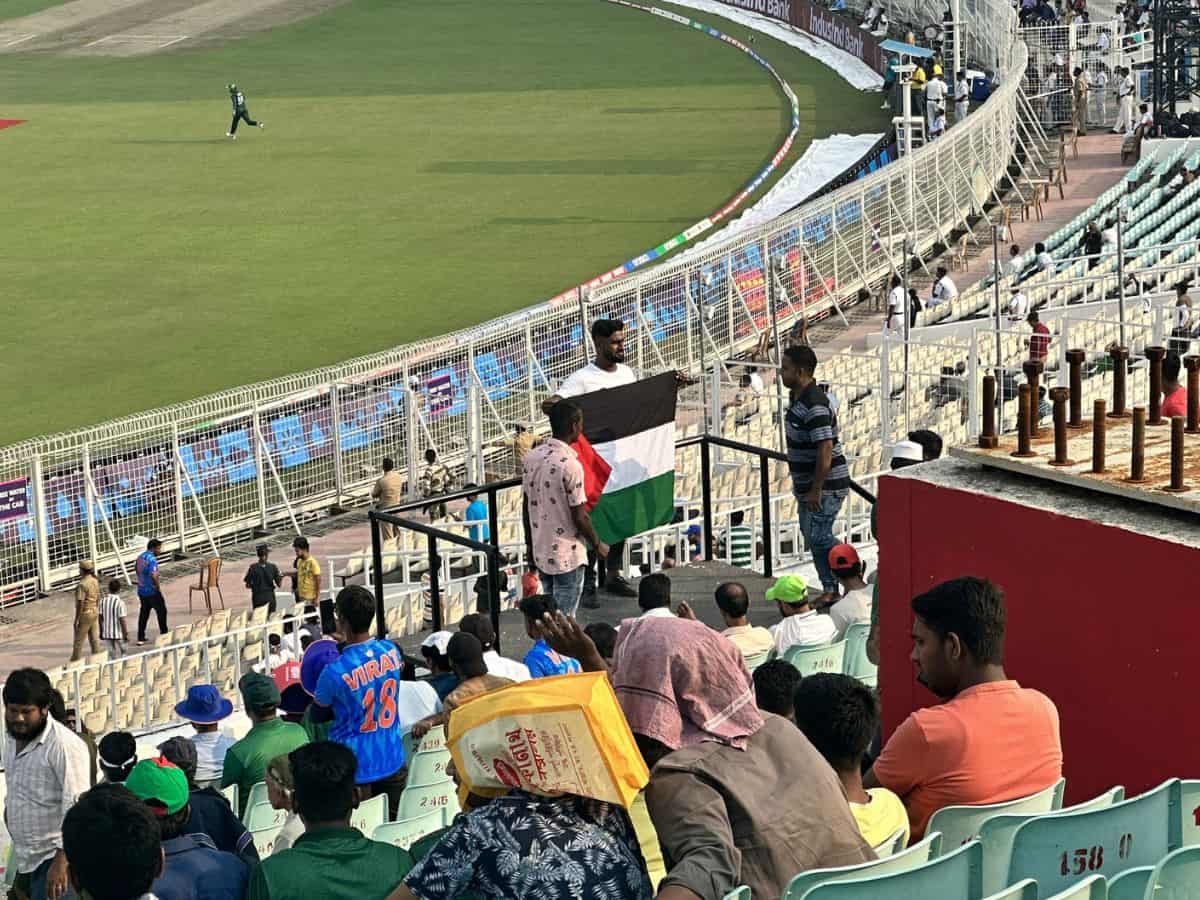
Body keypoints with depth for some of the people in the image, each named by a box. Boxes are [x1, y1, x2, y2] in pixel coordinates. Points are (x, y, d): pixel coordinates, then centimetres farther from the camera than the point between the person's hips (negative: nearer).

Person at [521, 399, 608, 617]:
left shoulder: (532, 457, 1)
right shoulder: (570, 465, -21)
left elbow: (526, 506, 8)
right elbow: (579, 517, -17)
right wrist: (597, 545, -2)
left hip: (541, 551, 7)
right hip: (567, 555, -7)